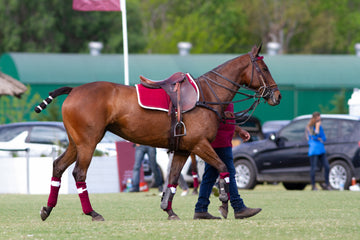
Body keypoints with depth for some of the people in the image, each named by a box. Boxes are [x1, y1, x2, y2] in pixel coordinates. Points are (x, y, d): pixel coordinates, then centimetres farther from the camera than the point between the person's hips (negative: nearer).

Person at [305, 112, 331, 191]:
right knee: (313, 168, -7)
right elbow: (314, 136, -17)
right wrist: (317, 127, -13)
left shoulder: (320, 127, 15)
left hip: (321, 150, 6)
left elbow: (324, 138, 15)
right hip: (313, 151, -6)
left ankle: (326, 184, 9)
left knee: (326, 166, 1)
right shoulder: (309, 127, -4)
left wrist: (320, 139, -6)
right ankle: (313, 186, 2)